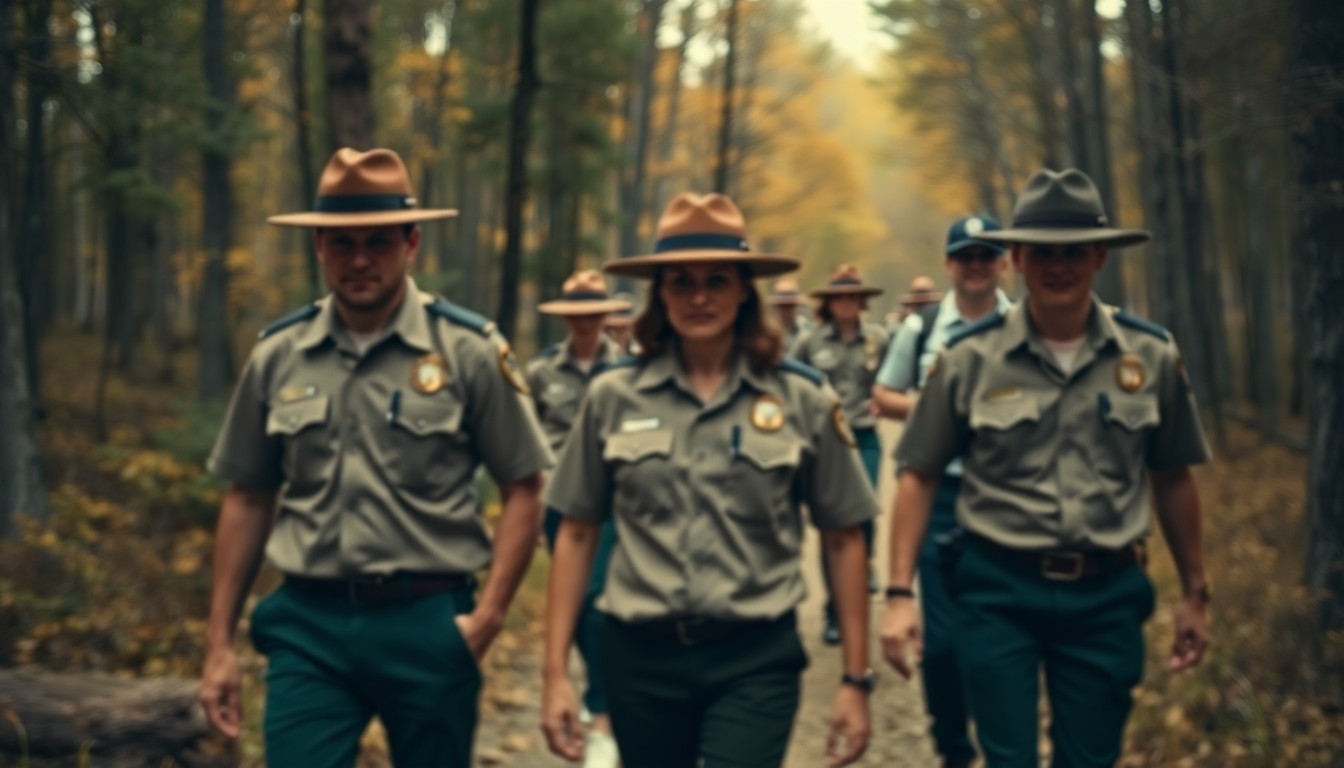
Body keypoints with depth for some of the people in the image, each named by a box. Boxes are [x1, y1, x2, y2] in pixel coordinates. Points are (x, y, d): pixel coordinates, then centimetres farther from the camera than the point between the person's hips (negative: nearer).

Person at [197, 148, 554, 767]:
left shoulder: (469, 350, -3)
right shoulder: (277, 356, 5)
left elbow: (522, 490, -1)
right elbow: (247, 500, 11)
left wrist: (488, 614, -12)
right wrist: (219, 644, 9)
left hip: (428, 625, -1)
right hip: (309, 628, 2)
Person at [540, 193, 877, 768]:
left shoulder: (802, 398, -2)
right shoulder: (613, 396, 0)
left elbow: (843, 540, 3)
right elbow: (576, 535, 5)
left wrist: (856, 679, 2)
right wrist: (556, 672, 2)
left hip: (756, 660, -2)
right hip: (641, 657, 2)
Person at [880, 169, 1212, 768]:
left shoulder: (1151, 356, 0)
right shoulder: (970, 357, -5)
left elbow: (1172, 479, 9)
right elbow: (919, 476, -1)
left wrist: (1194, 593, 13)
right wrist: (899, 594, -6)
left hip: (1106, 595, 2)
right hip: (998, 590, -2)